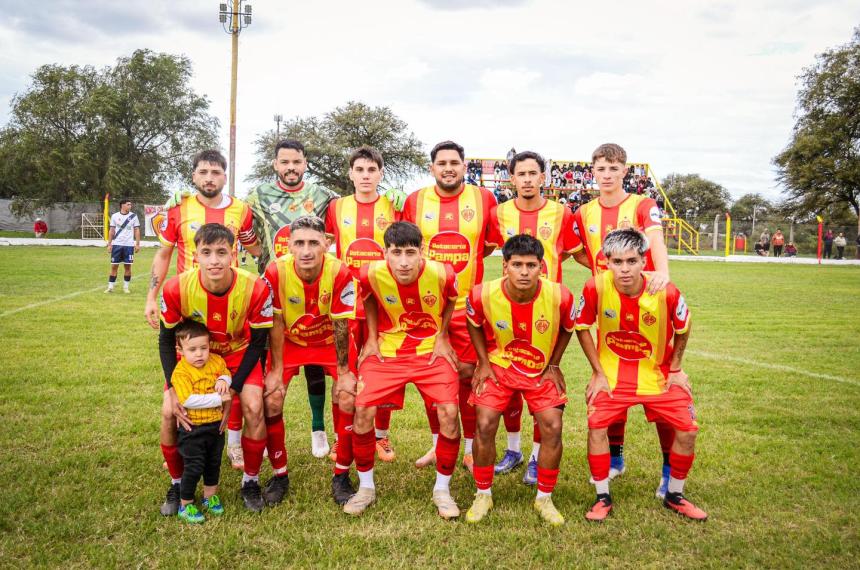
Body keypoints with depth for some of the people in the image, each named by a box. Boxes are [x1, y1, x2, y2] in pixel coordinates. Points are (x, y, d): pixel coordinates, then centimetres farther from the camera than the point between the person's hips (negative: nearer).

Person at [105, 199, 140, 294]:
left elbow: (137, 230, 4)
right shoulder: (115, 216, 4)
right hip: (117, 244, 0)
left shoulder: (133, 216, 3)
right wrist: (109, 244, 4)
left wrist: (137, 244, -2)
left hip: (129, 245, 0)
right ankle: (110, 287, 7)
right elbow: (112, 231, 8)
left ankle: (126, 287, 13)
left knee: (127, 266, 2)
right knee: (114, 266, 1)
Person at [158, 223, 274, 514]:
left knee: (253, 409, -18)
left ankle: (250, 482, 7)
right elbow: (166, 340, -12)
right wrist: (173, 389, -20)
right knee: (169, 412, -11)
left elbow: (257, 343, -17)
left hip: (239, 353, -1)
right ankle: (177, 484, 14)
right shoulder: (176, 288, -30)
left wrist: (233, 387, -20)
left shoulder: (255, 288, -32)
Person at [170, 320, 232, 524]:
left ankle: (210, 497, 40)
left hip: (216, 425, 6)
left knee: (214, 463, 20)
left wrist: (223, 380, -11)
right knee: (194, 467, 0)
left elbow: (226, 373, 14)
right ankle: (185, 505, 19)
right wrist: (217, 399, -28)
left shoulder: (216, 361, -5)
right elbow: (188, 400, -30)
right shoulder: (181, 372, -22)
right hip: (193, 429, -6)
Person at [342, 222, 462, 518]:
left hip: (431, 351, -1)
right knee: (363, 410, -13)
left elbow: (451, 301, 4)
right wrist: (372, 337, 4)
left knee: (449, 413, -17)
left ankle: (442, 490, 7)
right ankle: (366, 487, 11)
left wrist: (441, 337, -1)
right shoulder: (371, 274, -18)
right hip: (387, 350, 1)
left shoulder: (442, 273, -21)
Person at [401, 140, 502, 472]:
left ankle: (471, 450, 18)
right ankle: (438, 444, 27)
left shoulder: (484, 199, 1)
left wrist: (464, 258, 3)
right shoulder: (415, 201, 4)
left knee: (468, 372, 1)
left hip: (468, 304, -1)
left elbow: (493, 245, 9)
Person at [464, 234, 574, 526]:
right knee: (485, 425, -12)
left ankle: (544, 499, 12)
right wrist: (484, 363, -3)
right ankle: (483, 495, 11)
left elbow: (567, 329, -1)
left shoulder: (559, 296, -25)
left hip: (541, 371, 1)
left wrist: (554, 365, -1)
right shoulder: (483, 294, -25)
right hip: (498, 367, 0)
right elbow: (474, 324, 0)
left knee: (553, 428, -10)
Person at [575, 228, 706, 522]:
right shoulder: (595, 287, -23)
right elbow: (582, 328, -6)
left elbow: (683, 329, -1)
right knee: (596, 425, -17)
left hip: (658, 373, 1)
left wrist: (675, 369, 4)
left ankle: (674, 495, 21)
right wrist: (598, 373, -7)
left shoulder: (666, 292, -22)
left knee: (687, 429, -4)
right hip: (611, 373, -1)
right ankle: (603, 498, 4)